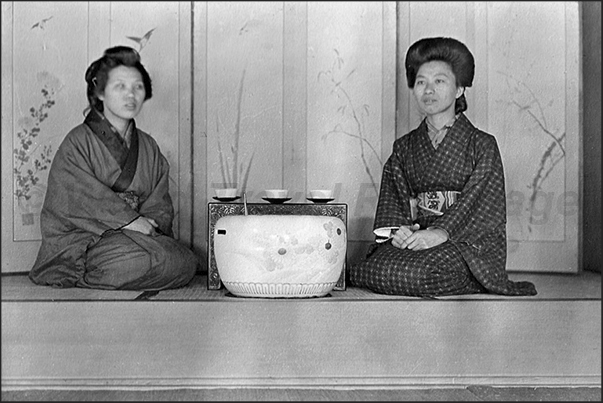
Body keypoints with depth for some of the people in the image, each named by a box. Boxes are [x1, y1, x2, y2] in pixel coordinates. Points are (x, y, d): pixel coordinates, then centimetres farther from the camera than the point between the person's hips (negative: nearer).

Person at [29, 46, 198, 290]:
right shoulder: (78, 141, -1)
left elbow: (160, 205, 10)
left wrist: (150, 224, -12)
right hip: (81, 241, -6)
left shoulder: (149, 148, 16)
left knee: (186, 263, -20)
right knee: (145, 259, -33)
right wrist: (129, 220, -19)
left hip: (139, 236, 6)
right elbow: (84, 198, -12)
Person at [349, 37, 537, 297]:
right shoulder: (404, 148, 18)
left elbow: (487, 208, -7)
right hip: (414, 238, 3)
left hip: (468, 244, -2)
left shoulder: (482, 145, 5)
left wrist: (442, 231, -22)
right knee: (372, 269, -28)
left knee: (415, 273, -32)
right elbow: (391, 199, 9)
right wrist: (397, 229, -14)